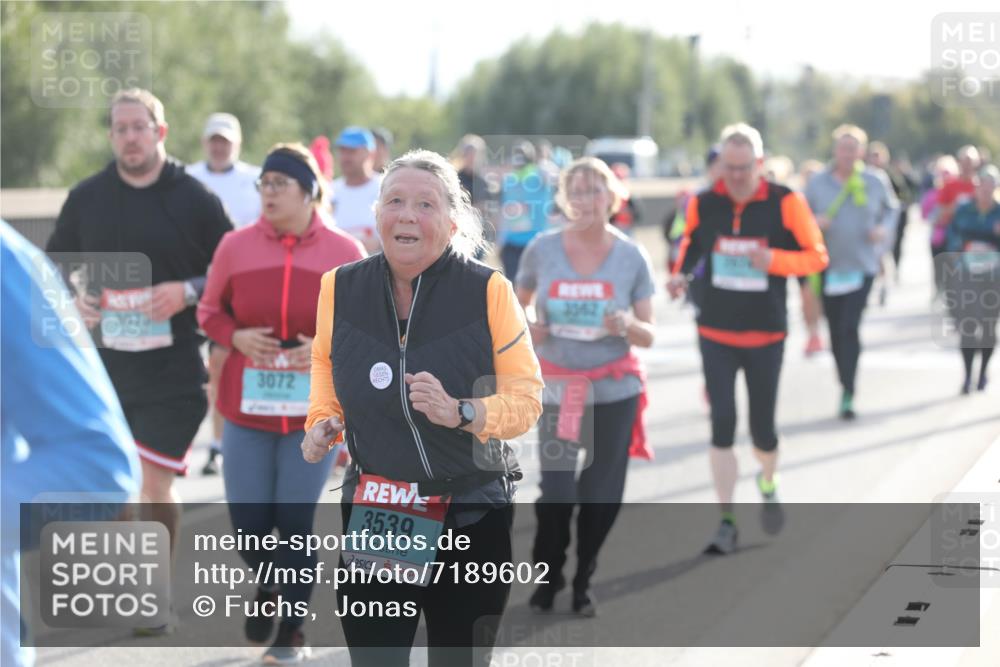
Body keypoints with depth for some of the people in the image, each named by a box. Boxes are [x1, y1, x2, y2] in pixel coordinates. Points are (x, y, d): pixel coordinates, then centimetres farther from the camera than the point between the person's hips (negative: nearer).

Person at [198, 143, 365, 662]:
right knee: (247, 522, 2)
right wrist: (236, 337, -10)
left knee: (296, 522, 2)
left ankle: (292, 629, 19)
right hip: (247, 407, 2)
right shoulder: (236, 246, 0)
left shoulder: (344, 252, -3)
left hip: (314, 409, -1)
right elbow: (210, 311, 10)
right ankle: (268, 587, 37)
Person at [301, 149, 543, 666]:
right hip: (372, 513, 2)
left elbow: (526, 396, -9)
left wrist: (460, 412, -26)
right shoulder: (341, 287, -3)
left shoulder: (487, 290, -13)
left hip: (472, 520, -2)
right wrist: (322, 421, 0)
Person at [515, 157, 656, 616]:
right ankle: (546, 577, 19)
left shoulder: (631, 257, -2)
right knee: (555, 491, -6)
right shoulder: (542, 249, -2)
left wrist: (626, 326, -20)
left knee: (601, 494, 2)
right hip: (557, 387, 0)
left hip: (614, 391, 1)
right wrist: (524, 331, -7)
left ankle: (583, 581, 24)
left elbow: (648, 336, 1)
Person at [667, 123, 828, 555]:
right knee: (722, 426, -6)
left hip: (766, 335, -1)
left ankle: (768, 484, 40)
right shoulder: (703, 204, -3)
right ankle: (726, 522, 1)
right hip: (716, 333, 1)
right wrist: (679, 275, -4)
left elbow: (817, 257, -6)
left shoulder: (786, 203, -10)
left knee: (762, 428, 6)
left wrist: (774, 260, -24)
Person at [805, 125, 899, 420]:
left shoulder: (875, 181, 0)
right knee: (836, 330, 7)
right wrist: (813, 222, -16)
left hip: (862, 265, -2)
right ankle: (845, 383, 27)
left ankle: (848, 395, -14)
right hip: (829, 266, 2)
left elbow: (892, 208, 15)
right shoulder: (818, 182, 0)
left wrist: (884, 229, -5)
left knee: (850, 327, -14)